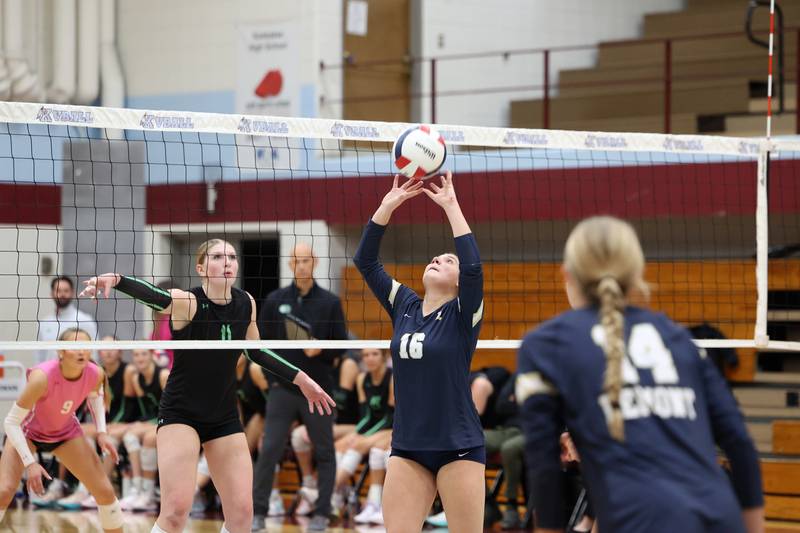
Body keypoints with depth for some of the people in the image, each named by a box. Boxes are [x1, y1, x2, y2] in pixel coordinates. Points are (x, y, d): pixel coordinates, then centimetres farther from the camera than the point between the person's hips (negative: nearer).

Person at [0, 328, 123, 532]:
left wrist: (101, 432, -7)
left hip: (66, 432, 4)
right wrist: (30, 463, -37)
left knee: (105, 492, -1)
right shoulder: (42, 377, -39)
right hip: (27, 431, -4)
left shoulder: (95, 374, -24)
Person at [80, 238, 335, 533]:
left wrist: (300, 378, 15)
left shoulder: (246, 303, -2)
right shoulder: (187, 302, -19)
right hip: (180, 414, -5)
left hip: (225, 417, 5)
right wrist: (116, 280, -62)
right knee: (176, 508, -19)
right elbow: (153, 295, -41)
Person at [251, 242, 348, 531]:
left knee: (324, 453, 3)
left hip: (318, 390, 0)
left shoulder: (330, 302, 2)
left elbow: (342, 345, 2)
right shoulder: (275, 300, 5)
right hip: (282, 388, 0)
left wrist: (321, 350, -16)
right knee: (269, 450, -6)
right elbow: (261, 339, 11)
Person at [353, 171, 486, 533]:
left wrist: (451, 206, -19)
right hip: (408, 448, 4)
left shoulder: (463, 314, -4)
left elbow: (473, 267, -22)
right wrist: (388, 205, -4)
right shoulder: (404, 306, 8)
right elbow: (365, 261, 4)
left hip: (459, 447, -4)